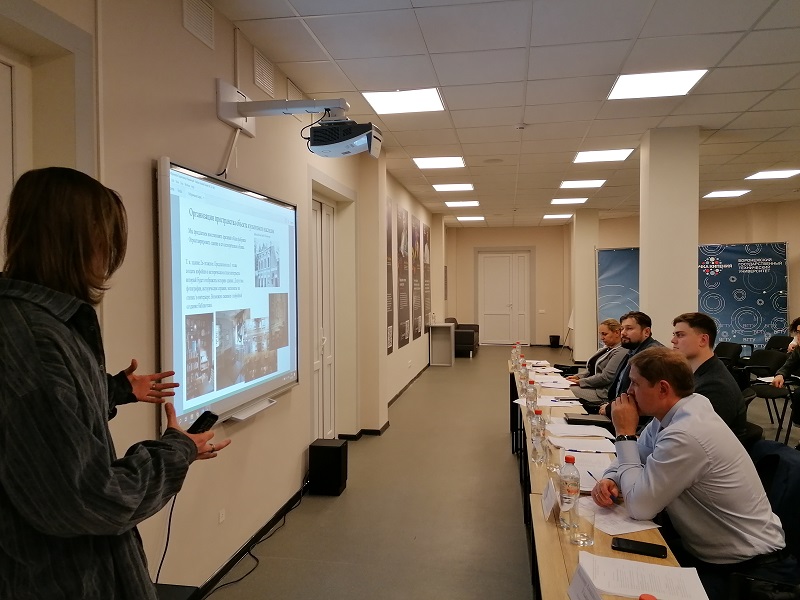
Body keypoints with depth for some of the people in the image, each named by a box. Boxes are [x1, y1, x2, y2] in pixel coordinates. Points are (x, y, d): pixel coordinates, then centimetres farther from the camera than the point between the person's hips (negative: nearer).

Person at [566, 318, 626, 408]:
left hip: (602, 393, -10)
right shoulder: (606, 348, 15)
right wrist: (578, 377, 2)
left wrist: (580, 381, -15)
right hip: (592, 386, 10)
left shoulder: (620, 352, -16)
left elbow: (605, 377, -21)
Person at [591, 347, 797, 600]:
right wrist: (611, 479, -13)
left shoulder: (686, 434, -31)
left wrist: (625, 434, -19)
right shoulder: (672, 413, -3)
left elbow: (640, 505, -27)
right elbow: (637, 458, 9)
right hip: (708, 552, 8)